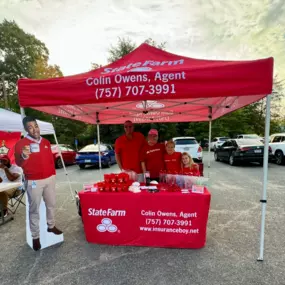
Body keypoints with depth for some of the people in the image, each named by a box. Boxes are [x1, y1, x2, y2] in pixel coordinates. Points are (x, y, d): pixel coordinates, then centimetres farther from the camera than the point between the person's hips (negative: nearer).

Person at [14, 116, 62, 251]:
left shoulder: (46, 142, 6)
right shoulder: (21, 143, -10)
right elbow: (19, 163, -21)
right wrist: (23, 156, -43)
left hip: (49, 178, 5)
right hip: (34, 181, -5)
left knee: (51, 204, 17)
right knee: (34, 209, 4)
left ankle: (51, 226, 37)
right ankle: (35, 236, 18)